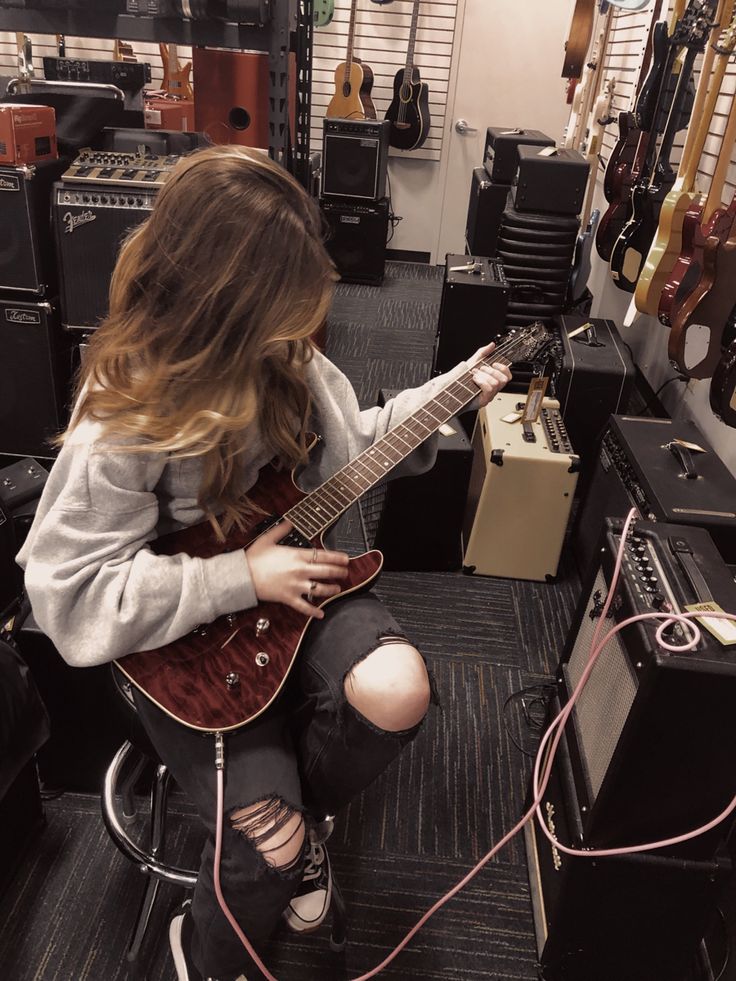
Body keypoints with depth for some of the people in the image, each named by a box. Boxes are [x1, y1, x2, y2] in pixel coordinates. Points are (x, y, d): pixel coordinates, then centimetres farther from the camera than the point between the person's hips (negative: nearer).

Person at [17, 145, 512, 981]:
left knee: (398, 693, -23)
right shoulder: (123, 421, -24)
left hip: (293, 582, 5)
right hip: (187, 645, -4)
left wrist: (449, 397, 3)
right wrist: (240, 577, -26)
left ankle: (304, 817, 13)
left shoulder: (285, 356, -5)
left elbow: (347, 445, 11)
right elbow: (70, 596, -23)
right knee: (270, 845, -13)